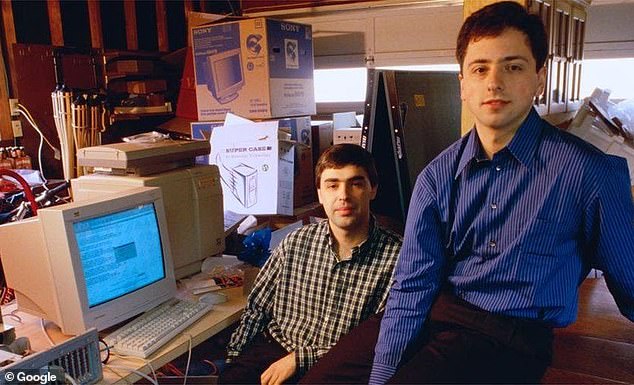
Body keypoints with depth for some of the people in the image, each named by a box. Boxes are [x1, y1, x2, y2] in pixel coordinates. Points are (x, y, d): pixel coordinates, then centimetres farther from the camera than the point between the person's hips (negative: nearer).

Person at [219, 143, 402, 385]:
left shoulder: (396, 258, -10)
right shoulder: (295, 244, 2)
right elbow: (256, 308, 12)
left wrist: (301, 359, -14)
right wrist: (233, 362, 3)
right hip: (274, 348, 2)